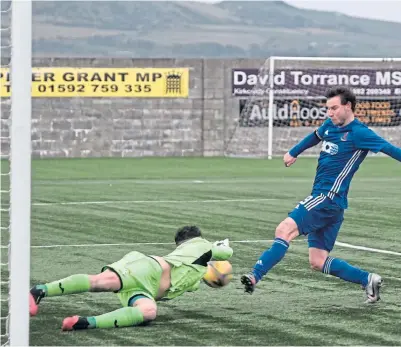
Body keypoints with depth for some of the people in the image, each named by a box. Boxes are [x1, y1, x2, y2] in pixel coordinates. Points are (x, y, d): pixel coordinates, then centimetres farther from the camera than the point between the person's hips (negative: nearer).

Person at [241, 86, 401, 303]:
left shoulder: (359, 133, -10)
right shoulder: (329, 126, 14)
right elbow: (314, 137, 36)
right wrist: (293, 153, 49)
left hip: (329, 198, -9)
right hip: (321, 199, 9)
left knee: (285, 229, -23)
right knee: (318, 262, 5)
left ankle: (255, 276, -30)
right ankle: (368, 280, 10)